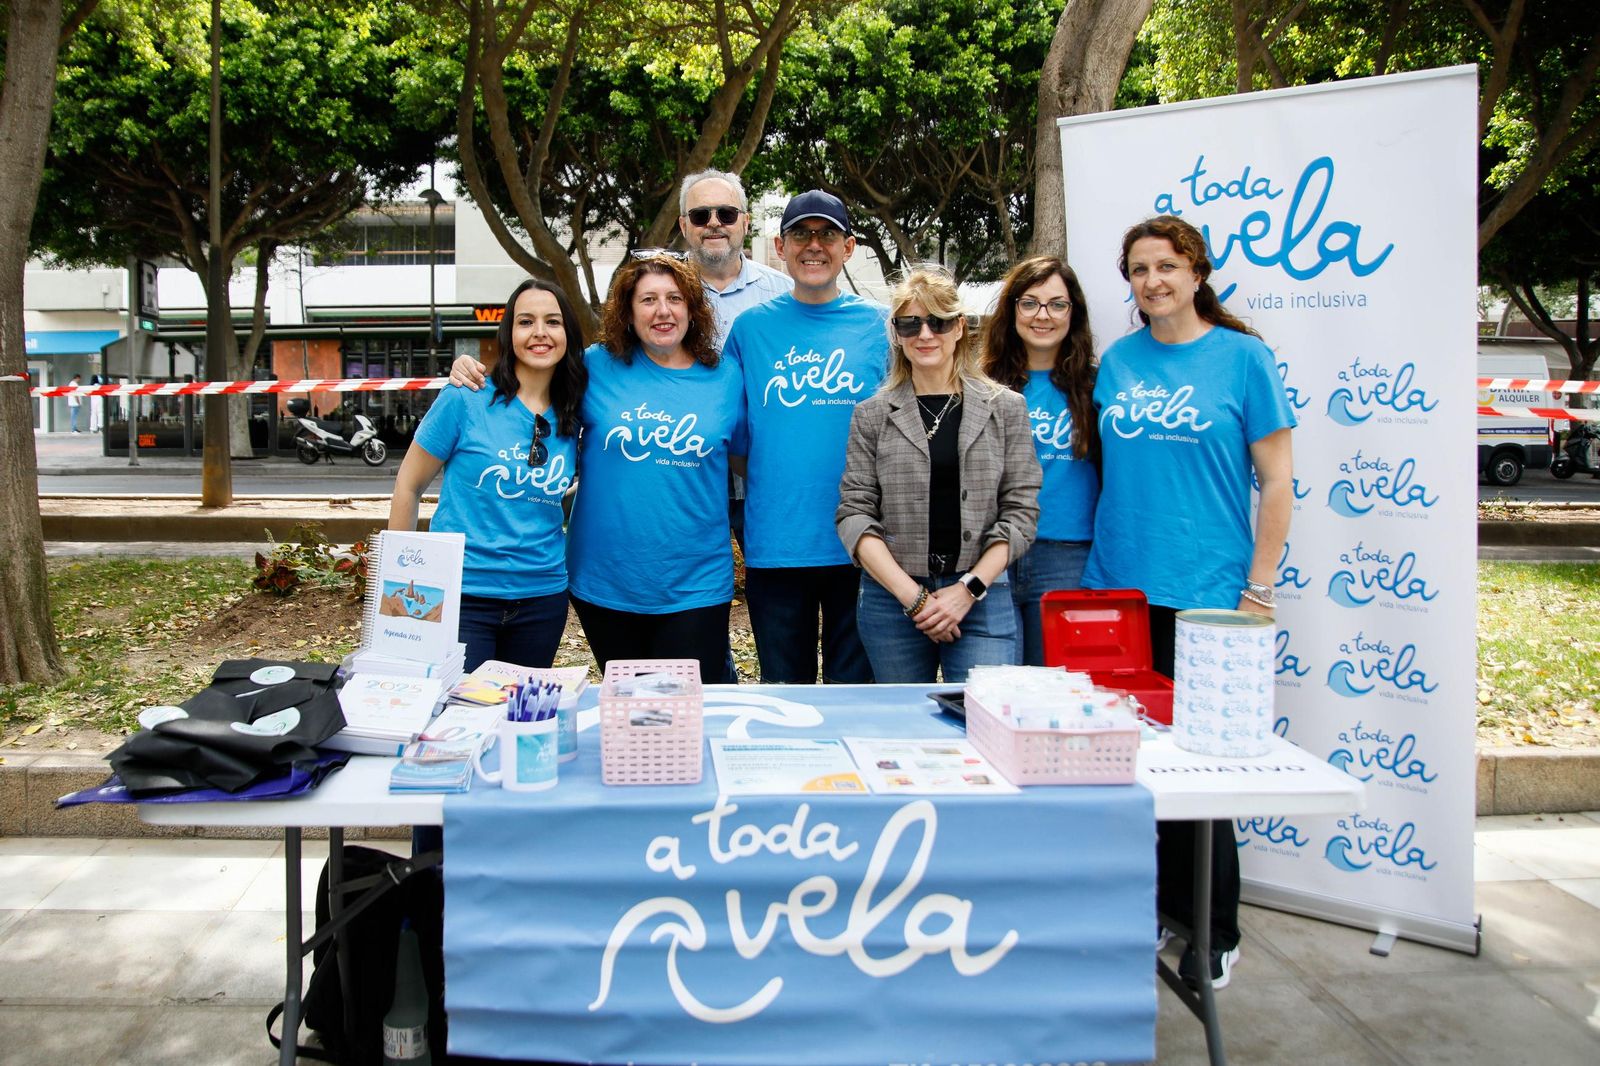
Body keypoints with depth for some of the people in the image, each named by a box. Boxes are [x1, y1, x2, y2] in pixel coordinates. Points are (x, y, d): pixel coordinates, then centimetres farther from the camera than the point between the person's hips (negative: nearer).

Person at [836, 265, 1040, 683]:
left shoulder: (1006, 409, 7)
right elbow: (854, 514, 0)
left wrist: (968, 589, -9)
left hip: (981, 597, 0)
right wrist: (911, 595, -11)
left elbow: (1020, 511, 3)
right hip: (891, 598, 1)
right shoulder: (872, 416, 7)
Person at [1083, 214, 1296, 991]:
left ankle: (1214, 933, 21)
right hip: (1114, 588, 4)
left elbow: (1276, 480, -2)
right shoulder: (1117, 361, 9)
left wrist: (1258, 588, -7)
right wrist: (1100, 559, 10)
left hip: (1205, 592, -4)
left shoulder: (1242, 356, -2)